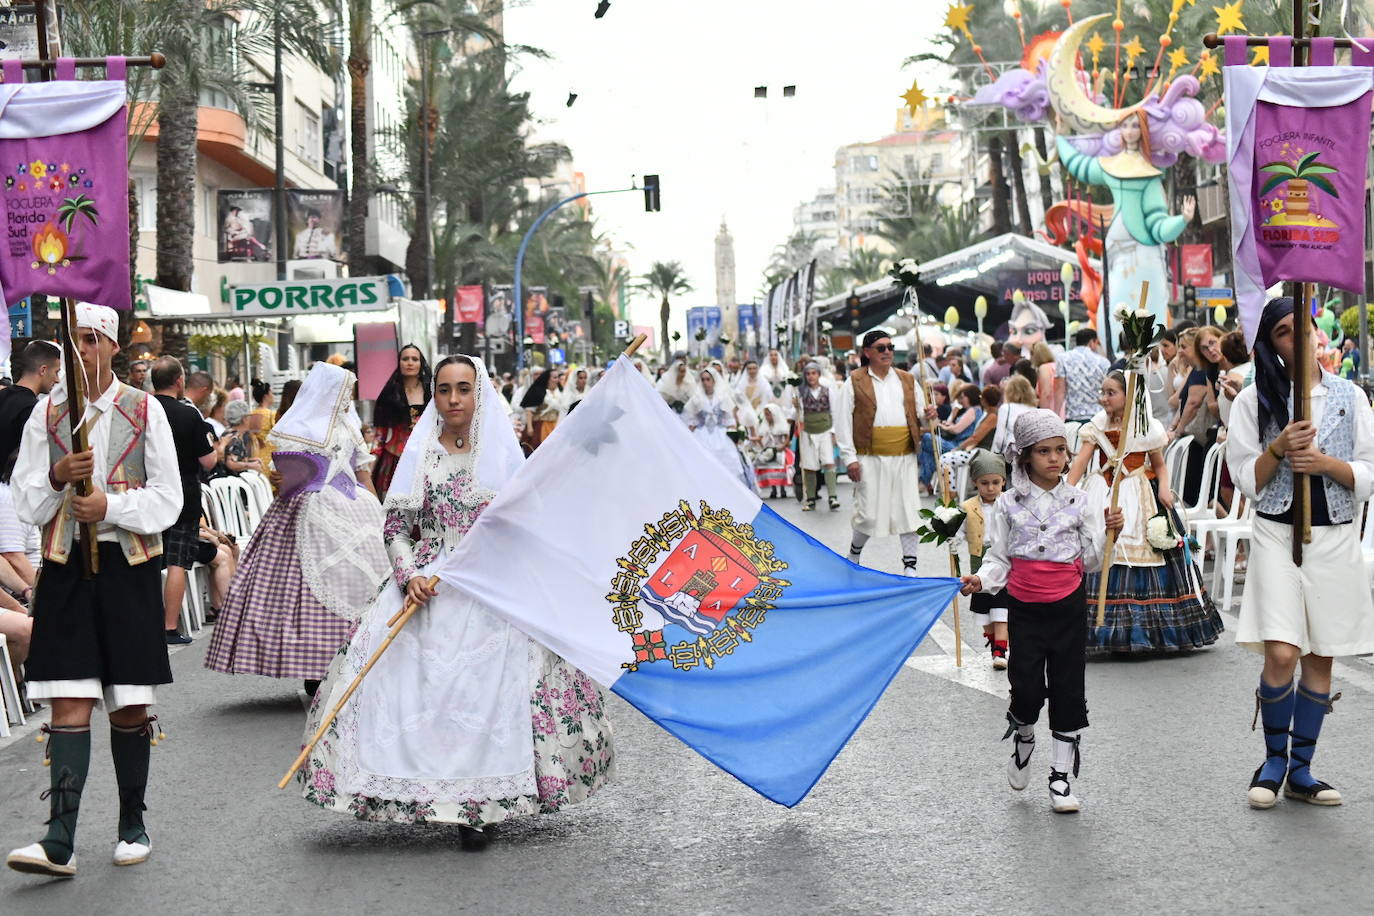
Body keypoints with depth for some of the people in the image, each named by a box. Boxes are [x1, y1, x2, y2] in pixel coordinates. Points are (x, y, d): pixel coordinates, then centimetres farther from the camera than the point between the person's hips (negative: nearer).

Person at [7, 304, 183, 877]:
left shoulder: (145, 411, 3)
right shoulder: (47, 413, 7)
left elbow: (167, 501, -1)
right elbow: (27, 503, 4)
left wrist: (110, 505, -16)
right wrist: (57, 477, -15)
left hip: (129, 566, 0)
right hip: (66, 566, 1)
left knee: (130, 703, 5)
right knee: (69, 701, -8)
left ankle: (133, 826, 20)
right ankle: (60, 842, -13)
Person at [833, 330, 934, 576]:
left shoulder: (907, 380, 14)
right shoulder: (854, 382, 1)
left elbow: (919, 414, 20)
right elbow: (843, 422, -4)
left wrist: (927, 415, -6)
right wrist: (849, 458, -11)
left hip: (905, 458, 4)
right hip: (870, 459, -4)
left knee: (910, 512, 0)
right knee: (868, 513, -2)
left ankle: (910, 566, 9)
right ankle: (854, 554, 25)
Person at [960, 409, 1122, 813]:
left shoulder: (1081, 501, 2)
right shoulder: (1009, 504, 2)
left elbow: (1091, 560, 5)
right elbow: (999, 558, 5)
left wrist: (1108, 533, -11)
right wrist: (982, 580, -13)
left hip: (1068, 608, 0)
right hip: (1025, 608, 0)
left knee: (1067, 691, 3)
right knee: (1027, 689, -5)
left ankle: (1061, 776, 12)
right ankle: (1023, 740, 29)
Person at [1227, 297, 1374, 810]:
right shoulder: (1255, 400, 3)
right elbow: (1245, 479, 0)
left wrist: (1325, 463, -14)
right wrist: (1279, 448, -16)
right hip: (1277, 532, -2)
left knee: (1321, 657, 5)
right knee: (1281, 653, -14)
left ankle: (1300, 770, 17)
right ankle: (1274, 759, 8)